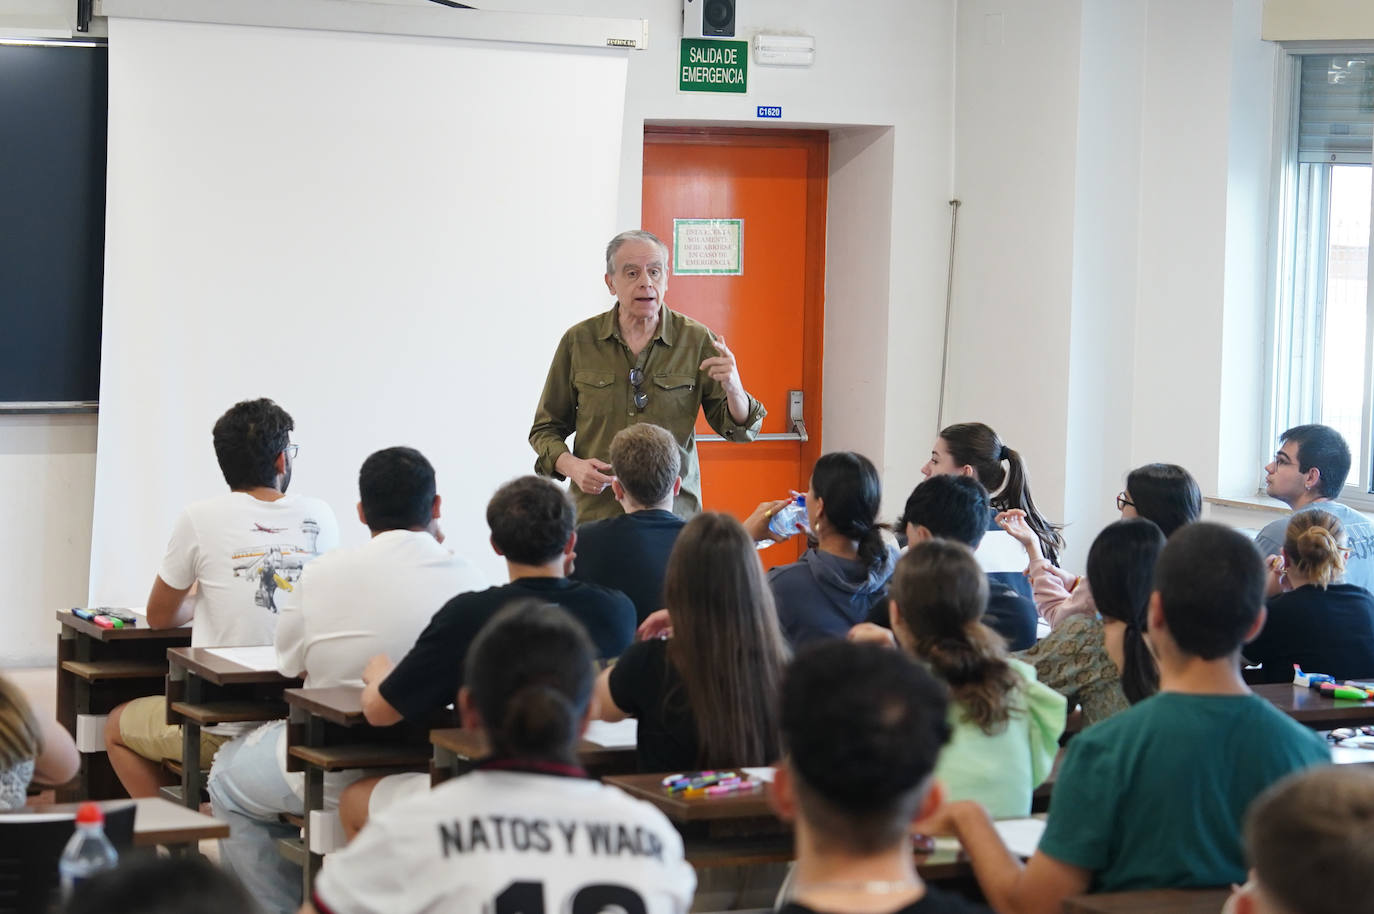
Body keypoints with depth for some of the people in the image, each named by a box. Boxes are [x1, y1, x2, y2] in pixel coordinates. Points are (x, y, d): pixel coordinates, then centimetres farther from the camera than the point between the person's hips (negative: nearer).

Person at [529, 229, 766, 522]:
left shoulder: (696, 340, 3)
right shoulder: (578, 341, 4)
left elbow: (740, 431, 4)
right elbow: (546, 429, 13)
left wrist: (732, 388, -17)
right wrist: (570, 465, -8)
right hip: (596, 513, 0)